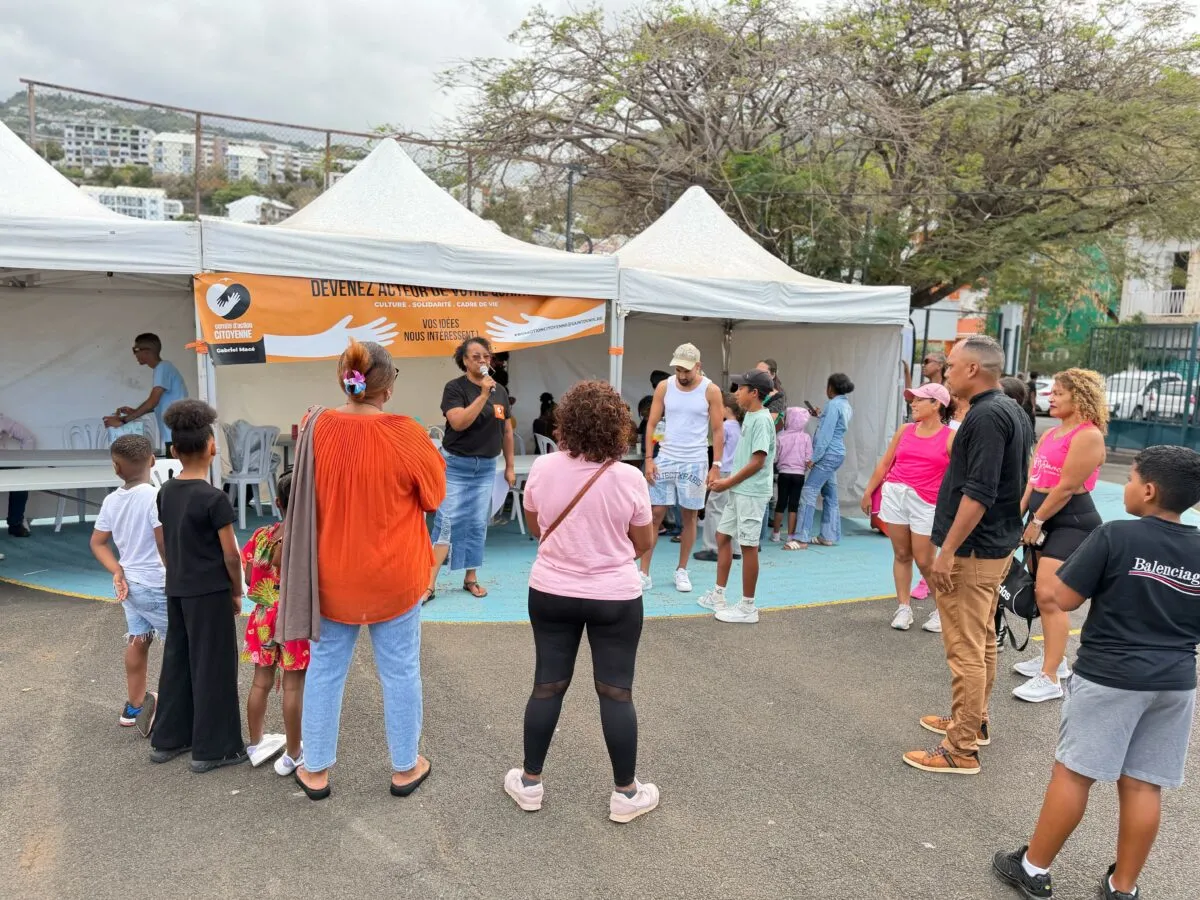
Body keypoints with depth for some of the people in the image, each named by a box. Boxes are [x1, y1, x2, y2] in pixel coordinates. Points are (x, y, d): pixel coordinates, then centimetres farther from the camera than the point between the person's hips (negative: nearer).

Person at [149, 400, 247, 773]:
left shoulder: (165, 492, 4)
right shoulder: (213, 498, -18)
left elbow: (166, 545, 11)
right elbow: (231, 554, -14)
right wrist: (236, 591, -1)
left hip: (176, 590, 7)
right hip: (209, 592, -7)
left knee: (176, 661, 17)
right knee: (213, 667, 2)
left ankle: (167, 739, 28)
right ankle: (212, 749, 10)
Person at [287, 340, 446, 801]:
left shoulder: (315, 427, -9)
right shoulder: (404, 434, -19)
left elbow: (305, 496, 7)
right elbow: (434, 495, -4)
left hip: (330, 576, 3)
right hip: (392, 575, -3)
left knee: (325, 669, 17)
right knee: (400, 671, 13)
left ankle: (315, 770, 31)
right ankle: (405, 768, 28)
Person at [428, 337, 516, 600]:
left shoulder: (500, 390, 6)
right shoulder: (455, 388, -8)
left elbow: (507, 430, 13)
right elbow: (458, 422, -23)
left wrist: (510, 466, 12)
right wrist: (483, 395, -25)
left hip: (486, 467, 4)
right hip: (455, 464, -4)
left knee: (478, 525, 8)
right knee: (447, 524, -6)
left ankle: (471, 579, 21)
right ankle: (430, 584, -1)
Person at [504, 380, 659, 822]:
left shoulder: (542, 469, -9)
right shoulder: (630, 478, -15)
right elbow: (644, 544, -3)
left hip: (551, 593, 2)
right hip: (615, 598, -2)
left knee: (547, 686, 14)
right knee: (616, 693, 9)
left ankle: (530, 782, 28)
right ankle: (625, 793, 22)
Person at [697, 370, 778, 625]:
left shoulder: (762, 420, -16)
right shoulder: (749, 417, 13)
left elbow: (758, 462, -20)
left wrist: (729, 482, -14)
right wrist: (729, 481, 11)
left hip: (752, 494, -10)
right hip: (739, 491, 10)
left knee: (748, 546, -3)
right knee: (723, 536, 15)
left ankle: (747, 608, 7)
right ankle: (718, 595, 26)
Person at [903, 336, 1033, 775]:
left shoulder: (987, 415, -20)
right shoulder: (1012, 411, 12)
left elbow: (978, 492, -26)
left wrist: (947, 551, -23)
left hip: (973, 551, -11)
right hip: (997, 545, 11)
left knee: (965, 651, -4)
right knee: (982, 642, 20)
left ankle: (961, 750, 4)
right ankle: (974, 721, 35)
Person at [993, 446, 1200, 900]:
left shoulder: (1115, 536, -16)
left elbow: (1065, 598, -12)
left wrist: (1092, 569, 4)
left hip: (1109, 676, -5)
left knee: (1073, 772, 5)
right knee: (1143, 783, 12)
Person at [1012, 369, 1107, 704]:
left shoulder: (1088, 436, -15)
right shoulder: (1050, 434, 13)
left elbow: (1066, 487, -19)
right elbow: (1034, 478, 11)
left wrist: (1036, 521, -13)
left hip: (1072, 523, -9)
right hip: (1045, 518, 9)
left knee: (1049, 595, -14)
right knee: (1041, 592, 14)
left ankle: (1050, 679, -8)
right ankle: (1054, 658, 30)